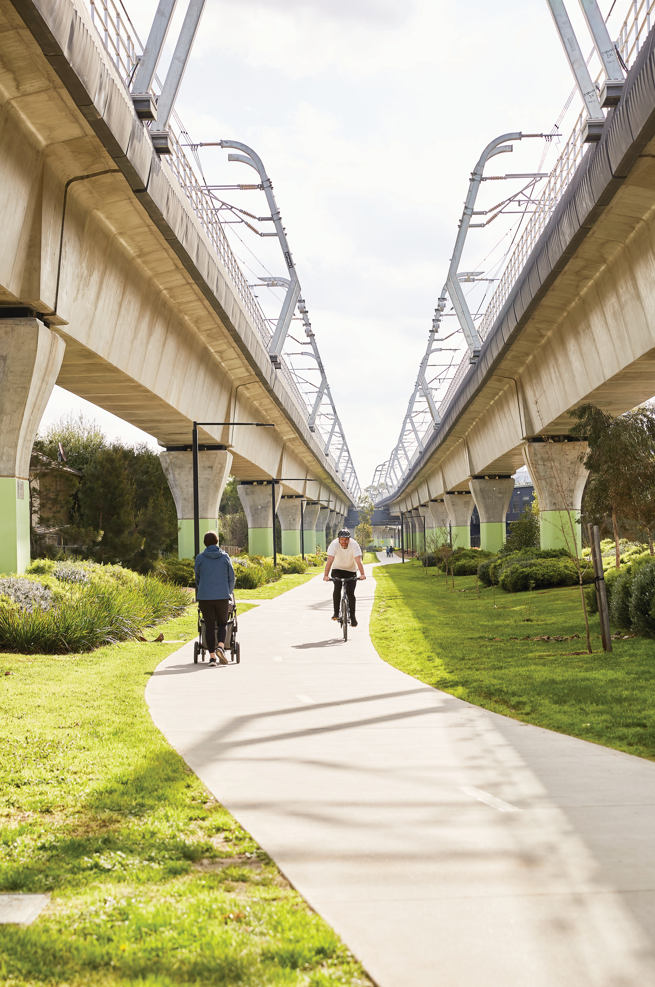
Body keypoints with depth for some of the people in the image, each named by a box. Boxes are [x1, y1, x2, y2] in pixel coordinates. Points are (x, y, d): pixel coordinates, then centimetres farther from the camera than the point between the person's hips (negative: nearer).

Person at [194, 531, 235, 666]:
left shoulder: (200, 558, 1)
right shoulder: (225, 557, 2)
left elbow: (197, 579, 13)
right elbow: (231, 578, 8)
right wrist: (228, 593, 24)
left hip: (204, 597, 0)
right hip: (222, 596, 0)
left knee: (209, 626, 6)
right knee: (222, 623, 13)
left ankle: (212, 656, 4)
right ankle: (220, 646, -12)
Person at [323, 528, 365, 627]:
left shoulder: (354, 545, -24)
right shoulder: (334, 544, -24)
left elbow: (358, 561, -33)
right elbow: (330, 560, -32)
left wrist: (362, 574, -48)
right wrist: (326, 575, -44)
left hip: (351, 571, 0)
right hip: (337, 569, 0)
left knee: (350, 592, -10)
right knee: (337, 588, -24)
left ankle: (352, 616, 5)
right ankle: (336, 613, -14)